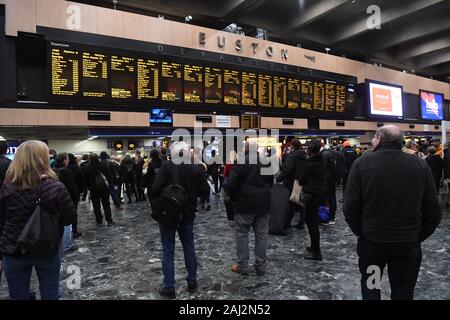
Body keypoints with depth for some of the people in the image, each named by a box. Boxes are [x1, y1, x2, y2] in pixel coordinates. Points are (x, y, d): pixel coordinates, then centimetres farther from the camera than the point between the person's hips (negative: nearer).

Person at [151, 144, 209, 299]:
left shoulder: (166, 166, -13)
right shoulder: (196, 169, -4)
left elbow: (155, 189, -19)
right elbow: (204, 189, 0)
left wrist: (158, 199, 1)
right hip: (188, 214, 3)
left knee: (168, 250, 7)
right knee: (189, 247, 17)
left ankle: (169, 287, 13)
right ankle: (192, 282, 26)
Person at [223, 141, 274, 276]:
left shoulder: (241, 162, -12)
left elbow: (230, 184, -15)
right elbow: (271, 182, 17)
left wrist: (234, 198, 2)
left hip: (245, 204, -5)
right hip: (264, 204, 5)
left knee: (242, 234, 7)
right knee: (262, 235, 10)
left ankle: (243, 266, 12)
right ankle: (260, 267, 17)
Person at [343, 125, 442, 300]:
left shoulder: (362, 164, -12)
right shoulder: (420, 165, -5)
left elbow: (350, 206, -14)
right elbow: (433, 210, -3)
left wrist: (360, 231, 1)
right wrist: (419, 236, 9)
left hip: (371, 239, -2)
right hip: (408, 242, 2)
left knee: (370, 286, 21)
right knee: (403, 291, 20)